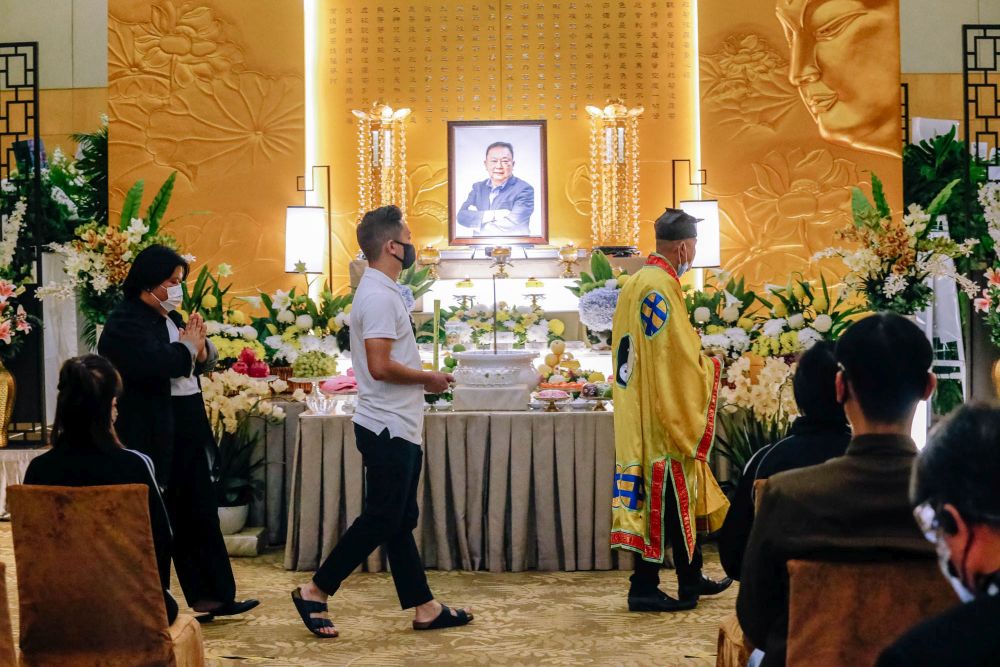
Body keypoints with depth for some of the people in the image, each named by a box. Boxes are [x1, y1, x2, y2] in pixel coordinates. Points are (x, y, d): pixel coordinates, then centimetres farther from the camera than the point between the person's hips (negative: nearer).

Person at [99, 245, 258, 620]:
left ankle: (212, 596, 17)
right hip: (152, 437, -9)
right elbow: (154, 365, -28)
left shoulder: (171, 318, 15)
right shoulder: (125, 322, -12)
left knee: (201, 516, 10)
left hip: (188, 433, 9)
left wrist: (200, 347, -3)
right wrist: (187, 345, -11)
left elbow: (201, 364, 20)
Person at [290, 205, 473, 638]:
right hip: (388, 428, -10)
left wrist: (421, 380, 10)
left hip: (399, 427, 10)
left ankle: (424, 608, 18)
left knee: (400, 520, 12)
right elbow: (380, 366, -25)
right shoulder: (379, 297, -17)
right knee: (380, 519, -3)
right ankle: (315, 592, 6)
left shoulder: (382, 292, 15)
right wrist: (428, 378, -12)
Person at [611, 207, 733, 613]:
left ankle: (691, 579, 23)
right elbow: (679, 356, -20)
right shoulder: (661, 287, -17)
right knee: (663, 497, -1)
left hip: (640, 409, 10)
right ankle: (644, 589, 6)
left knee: (682, 495, 16)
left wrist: (697, 354, 18)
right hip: (663, 412, -10)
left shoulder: (636, 282, 13)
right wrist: (710, 366, -4)